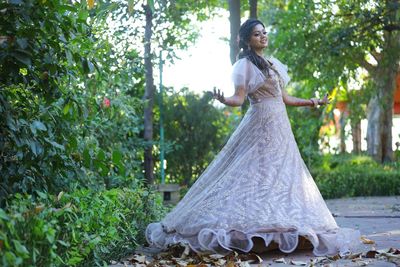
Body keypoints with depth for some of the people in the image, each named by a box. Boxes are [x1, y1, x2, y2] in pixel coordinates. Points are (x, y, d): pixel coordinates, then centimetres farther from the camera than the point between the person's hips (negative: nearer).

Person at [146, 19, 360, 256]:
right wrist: (223, 100, -33)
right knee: (253, 176, -12)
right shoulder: (245, 65, -4)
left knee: (282, 178, 5)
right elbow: (239, 99, -12)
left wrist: (311, 102, 24)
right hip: (260, 125, -8)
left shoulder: (273, 64, 18)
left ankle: (283, 229, 8)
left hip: (280, 127, 8)